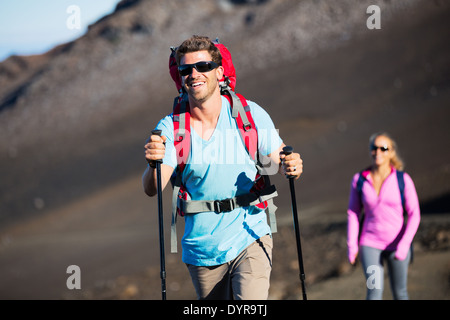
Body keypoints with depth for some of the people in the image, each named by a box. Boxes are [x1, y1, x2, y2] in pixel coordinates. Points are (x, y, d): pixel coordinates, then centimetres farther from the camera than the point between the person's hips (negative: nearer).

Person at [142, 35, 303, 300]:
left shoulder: (250, 115, -5)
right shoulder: (171, 127, -5)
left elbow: (278, 158, 3)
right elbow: (152, 189, -13)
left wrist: (291, 166, -21)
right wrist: (154, 164, -36)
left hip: (249, 240, -2)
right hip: (201, 248, 2)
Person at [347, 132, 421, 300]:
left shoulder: (403, 180, -8)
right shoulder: (359, 180, -3)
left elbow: (414, 215, -7)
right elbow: (353, 213, 6)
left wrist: (404, 244, -17)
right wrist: (352, 245, 1)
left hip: (397, 245, 0)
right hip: (370, 243, 0)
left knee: (400, 292, 11)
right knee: (374, 289, -15)